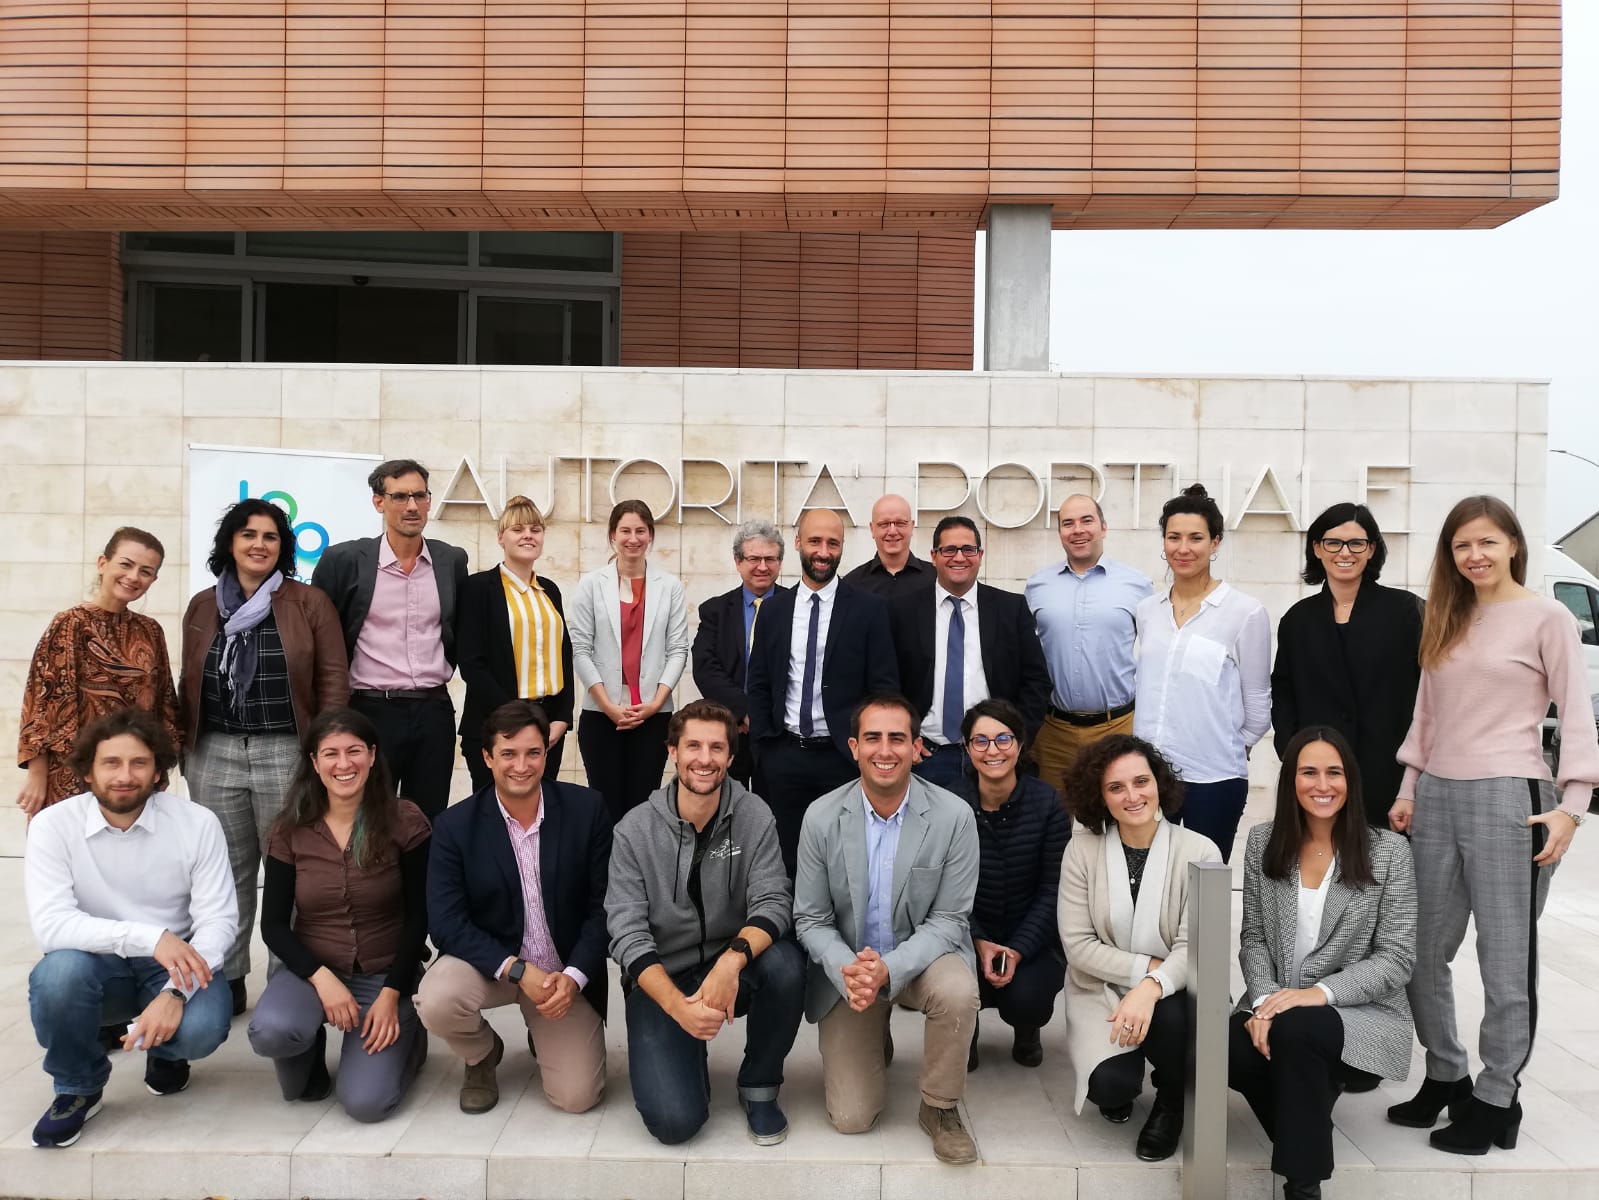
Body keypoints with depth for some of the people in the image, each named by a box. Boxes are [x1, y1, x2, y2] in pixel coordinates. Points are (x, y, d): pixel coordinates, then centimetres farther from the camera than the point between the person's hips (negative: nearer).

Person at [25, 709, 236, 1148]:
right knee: (60, 971, -34)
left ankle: (163, 1050, 12)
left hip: (177, 964, 0)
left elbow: (218, 920, -13)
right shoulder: (53, 826, -12)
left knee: (202, 1028, -30)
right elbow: (50, 924, -23)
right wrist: (149, 937, -35)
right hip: (97, 964, 1)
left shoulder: (198, 824, -11)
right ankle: (78, 1088, -2)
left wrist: (176, 992, -29)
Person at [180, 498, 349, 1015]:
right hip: (214, 755, 3)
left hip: (286, 753, -3)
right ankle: (226, 981, 23)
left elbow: (333, 679, -3)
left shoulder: (310, 603, -1)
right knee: (226, 872, 11)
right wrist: (186, 748, 13)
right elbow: (190, 683, 15)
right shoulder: (202, 606, 10)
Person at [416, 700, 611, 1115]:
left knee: (577, 1097, -10)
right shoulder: (456, 826, -12)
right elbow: (446, 922, -15)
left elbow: (604, 904, -7)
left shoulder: (586, 808, -11)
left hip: (565, 972, 0)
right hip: (490, 963, 0)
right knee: (435, 1001, -32)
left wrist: (574, 976, -20)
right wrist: (516, 970, -25)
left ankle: (543, 1035, 26)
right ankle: (482, 1054, 5)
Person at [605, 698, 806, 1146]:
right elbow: (627, 934, -15)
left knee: (785, 963, -32)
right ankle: (688, 1057, 17)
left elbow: (773, 902, -16)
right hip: (660, 980, -1)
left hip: (732, 969, 2)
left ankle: (759, 1087, -4)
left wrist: (732, 960, -36)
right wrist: (678, 1006, -30)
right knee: (674, 1120, -20)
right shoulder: (636, 830, -11)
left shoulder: (753, 816, -8)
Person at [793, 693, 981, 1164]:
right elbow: (810, 919, -6)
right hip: (848, 966, 1)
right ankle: (873, 1045, 30)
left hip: (921, 956, -1)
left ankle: (939, 1107, -7)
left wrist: (889, 968, -29)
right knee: (851, 1118, -5)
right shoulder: (821, 817, -12)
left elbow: (948, 919, -13)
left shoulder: (954, 817, -16)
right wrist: (849, 971, -26)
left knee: (958, 991, -36)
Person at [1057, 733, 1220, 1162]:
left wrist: (1152, 987, -35)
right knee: (1111, 1083, -26)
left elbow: (1194, 946, -17)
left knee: (1168, 1016, -35)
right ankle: (1122, 1088, 17)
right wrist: (1147, 966, -20)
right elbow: (1078, 945, -10)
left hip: (1171, 995, 0)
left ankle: (1171, 1103, 2)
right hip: (1102, 990, 0)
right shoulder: (1082, 848, -9)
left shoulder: (1199, 851, -12)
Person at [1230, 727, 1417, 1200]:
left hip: (1363, 1013, -3)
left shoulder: (1389, 850, -6)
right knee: (1232, 1053, -30)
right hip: (1279, 1005, 3)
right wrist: (1264, 999, -15)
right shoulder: (1263, 842, 4)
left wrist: (1321, 992, -22)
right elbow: (1253, 936, 5)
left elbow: (1397, 959, -8)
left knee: (1293, 1030, -35)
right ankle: (1307, 1117, 6)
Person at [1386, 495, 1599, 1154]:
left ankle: (1496, 1099, 18)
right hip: (1437, 797, 6)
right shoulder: (1446, 622, 14)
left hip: (1507, 798, -6)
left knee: (1506, 958, 4)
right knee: (1422, 951, 10)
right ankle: (1445, 1077, 27)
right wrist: (1408, 789, 11)